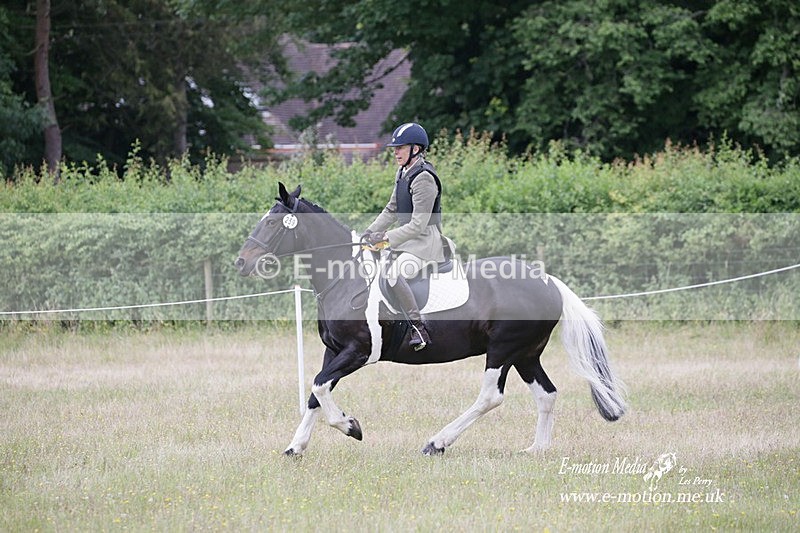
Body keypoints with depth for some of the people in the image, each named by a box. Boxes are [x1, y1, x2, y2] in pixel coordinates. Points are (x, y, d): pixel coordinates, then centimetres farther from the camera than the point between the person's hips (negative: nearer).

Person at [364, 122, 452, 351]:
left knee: (394, 274, -32)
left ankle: (419, 328, -29)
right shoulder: (403, 173, 11)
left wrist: (387, 237, -23)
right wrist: (371, 232, 7)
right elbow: (392, 210, 20)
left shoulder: (424, 179, -19)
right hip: (406, 239, 11)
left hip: (425, 240, -11)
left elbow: (418, 224, -22)